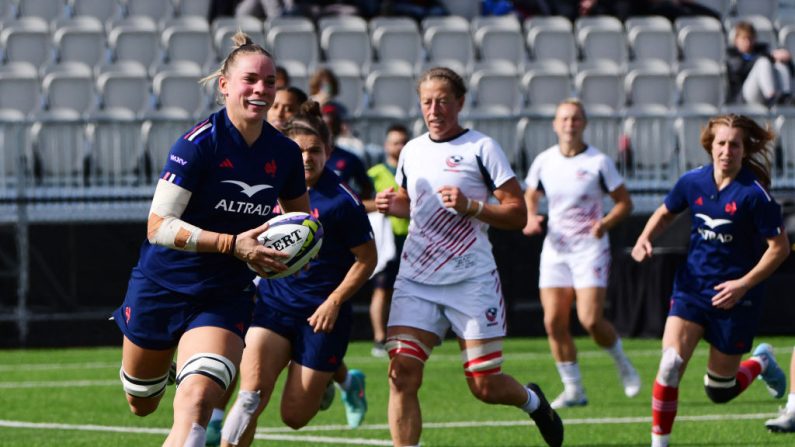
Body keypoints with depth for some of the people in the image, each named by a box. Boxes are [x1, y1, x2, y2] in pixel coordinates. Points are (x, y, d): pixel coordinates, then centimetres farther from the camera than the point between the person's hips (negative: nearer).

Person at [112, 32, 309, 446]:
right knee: (141, 405, 19)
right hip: (162, 285, -2)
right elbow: (158, 226, -23)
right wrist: (233, 244, -31)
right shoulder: (201, 143, -18)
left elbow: (301, 219, 18)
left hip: (225, 299, 2)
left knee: (195, 403, -23)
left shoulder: (284, 153, -2)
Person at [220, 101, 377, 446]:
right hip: (274, 302, 3)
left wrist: (334, 302, -13)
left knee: (294, 416, 3)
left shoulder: (342, 201, -11)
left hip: (321, 314, -3)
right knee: (252, 391, -21)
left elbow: (366, 259, -5)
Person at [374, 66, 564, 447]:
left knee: (485, 386, 1)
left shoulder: (481, 148, -4)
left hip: (471, 281, -4)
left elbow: (517, 214, -6)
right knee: (402, 374, -14)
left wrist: (470, 206, -21)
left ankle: (532, 401, 36)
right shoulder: (411, 151, 11)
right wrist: (392, 206, 6)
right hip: (415, 281, 4)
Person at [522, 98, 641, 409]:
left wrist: (606, 222, -19)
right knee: (554, 322, -4)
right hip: (555, 249, 4)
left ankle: (623, 365, 13)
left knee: (590, 319, -15)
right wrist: (530, 218, -3)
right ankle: (573, 389, 7)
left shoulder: (598, 162, -6)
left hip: (590, 248, -4)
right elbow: (529, 197, 18)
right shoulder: (543, 162, 4)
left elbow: (624, 202, -1)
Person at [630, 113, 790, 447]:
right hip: (692, 288, 3)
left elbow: (779, 247, -11)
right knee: (670, 364, -18)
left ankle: (761, 362, 40)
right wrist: (645, 239, -3)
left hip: (734, 297, -3)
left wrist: (744, 284, -19)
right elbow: (665, 213, 17)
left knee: (719, 392, 7)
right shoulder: (693, 182, -3)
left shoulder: (753, 194, -16)